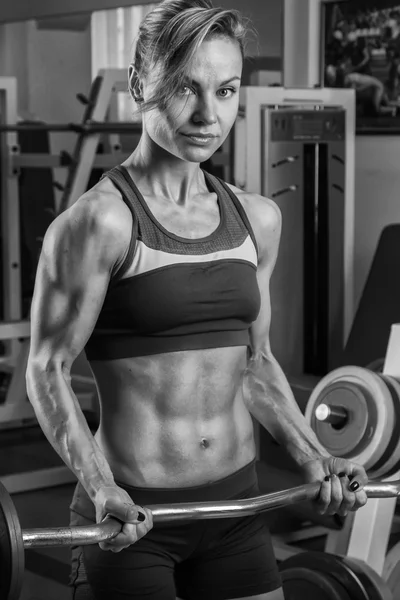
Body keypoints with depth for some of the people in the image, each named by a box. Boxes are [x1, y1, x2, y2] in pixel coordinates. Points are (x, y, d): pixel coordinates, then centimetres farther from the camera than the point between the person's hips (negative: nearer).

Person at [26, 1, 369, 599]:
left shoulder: (256, 219, 6)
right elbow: (48, 368, -11)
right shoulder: (101, 221, -12)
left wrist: (312, 456, 5)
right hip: (130, 515, -5)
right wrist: (99, 485, -23)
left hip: (237, 504, 6)